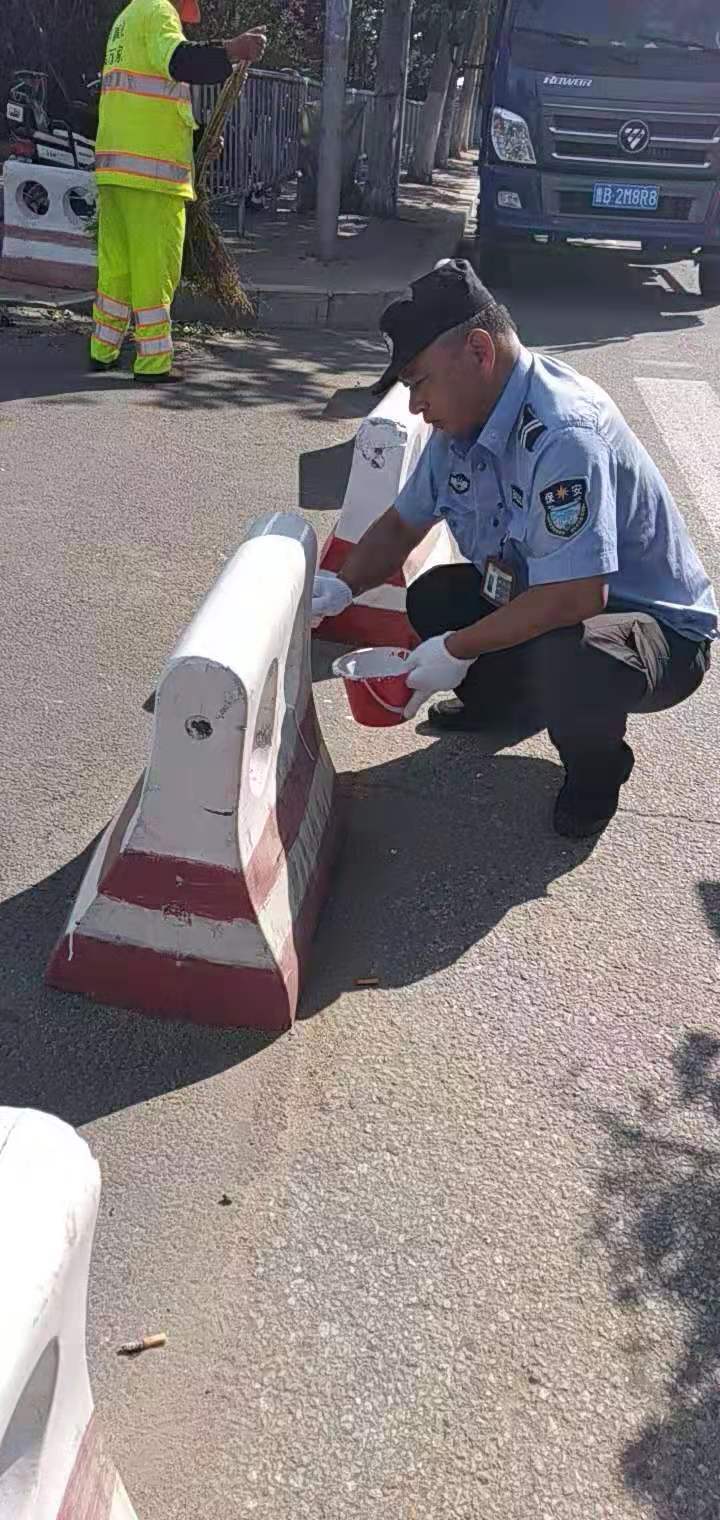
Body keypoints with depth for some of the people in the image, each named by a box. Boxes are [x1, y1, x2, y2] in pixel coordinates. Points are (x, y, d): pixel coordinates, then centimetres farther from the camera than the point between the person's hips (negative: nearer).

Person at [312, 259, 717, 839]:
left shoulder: (564, 434, -33)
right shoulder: (462, 421, -4)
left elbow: (576, 597, -37)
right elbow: (402, 524, 8)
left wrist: (458, 650, -27)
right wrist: (341, 587, -10)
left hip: (659, 628, -8)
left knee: (566, 660, -38)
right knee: (431, 599, -1)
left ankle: (596, 766, -3)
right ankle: (502, 692, 27)